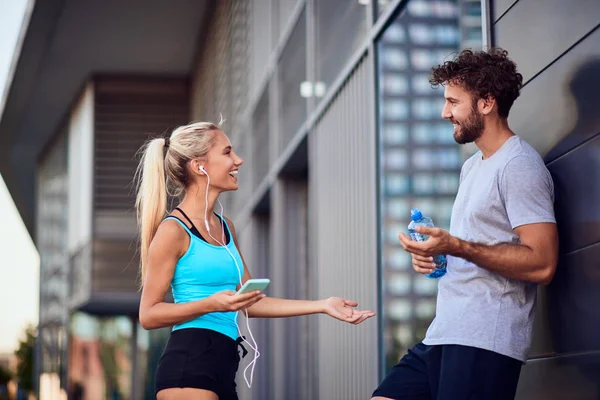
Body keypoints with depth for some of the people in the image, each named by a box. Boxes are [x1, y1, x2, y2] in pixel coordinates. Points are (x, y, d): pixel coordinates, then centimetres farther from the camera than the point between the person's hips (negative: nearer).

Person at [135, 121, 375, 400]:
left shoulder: (225, 227, 17)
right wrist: (211, 304, -21)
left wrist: (322, 305, 18)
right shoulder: (173, 230, -7)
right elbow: (148, 315, -9)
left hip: (222, 365, 8)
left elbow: (250, 303, 18)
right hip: (189, 366, -8)